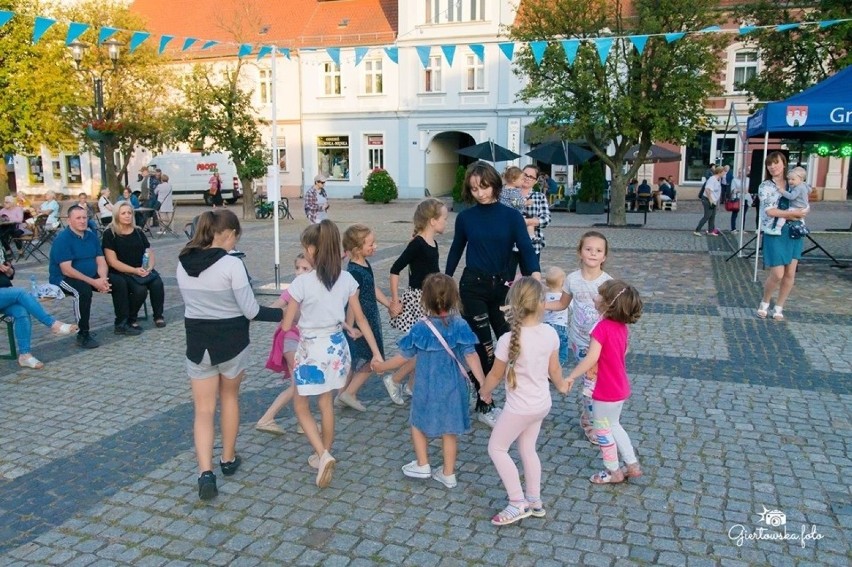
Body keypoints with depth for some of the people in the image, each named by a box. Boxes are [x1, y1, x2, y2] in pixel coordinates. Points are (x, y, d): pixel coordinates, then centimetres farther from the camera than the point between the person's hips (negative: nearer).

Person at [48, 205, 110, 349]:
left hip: (91, 277, 7)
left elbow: (101, 261, 2)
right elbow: (67, 270, -23)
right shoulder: (62, 239, -16)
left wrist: (103, 279, -19)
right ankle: (83, 334, -27)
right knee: (83, 290, -37)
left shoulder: (91, 236, 5)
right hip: (64, 279, -7)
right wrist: (93, 282, -28)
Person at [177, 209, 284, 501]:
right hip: (231, 341, -3)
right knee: (229, 398, 20)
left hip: (197, 342, 3)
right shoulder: (232, 264, -18)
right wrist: (283, 313, -3)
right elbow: (251, 311, -16)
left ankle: (205, 472, -3)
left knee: (203, 409, 9)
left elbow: (192, 301, 11)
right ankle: (228, 459, 34)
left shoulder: (183, 262, 0)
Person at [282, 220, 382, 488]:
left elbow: (287, 325, -11)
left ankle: (323, 456, -1)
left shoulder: (302, 282, -19)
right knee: (326, 403, 22)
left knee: (301, 406, 14)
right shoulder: (347, 279, -5)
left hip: (312, 349, -5)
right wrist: (376, 353, 5)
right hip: (337, 346, 5)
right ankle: (324, 455, 34)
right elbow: (361, 319, 0)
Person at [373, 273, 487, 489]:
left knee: (418, 423, 21)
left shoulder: (420, 328, -14)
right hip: (452, 389, 3)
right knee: (449, 430, 14)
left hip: (427, 389, -2)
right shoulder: (460, 326, -10)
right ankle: (448, 474, 23)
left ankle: (422, 465, 25)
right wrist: (483, 383, -5)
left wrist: (382, 366, 10)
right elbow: (471, 356, -10)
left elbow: (404, 357, -6)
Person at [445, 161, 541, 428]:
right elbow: (456, 250, 11)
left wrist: (536, 275, -32)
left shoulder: (511, 216, -3)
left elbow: (526, 249, -13)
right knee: (482, 347, 1)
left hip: (503, 287, 1)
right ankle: (485, 407, 13)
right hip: (473, 287, -1)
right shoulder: (465, 217, 0)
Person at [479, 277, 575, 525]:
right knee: (527, 449, 23)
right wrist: (562, 386, 26)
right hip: (542, 404, 6)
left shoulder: (508, 340, -25)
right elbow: (554, 369, 4)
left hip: (519, 407, -6)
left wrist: (484, 392, 10)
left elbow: (495, 375, -11)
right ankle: (535, 501, 33)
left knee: (496, 448, 11)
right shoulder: (550, 333, -10)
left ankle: (518, 503, 12)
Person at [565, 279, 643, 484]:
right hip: (620, 388, 8)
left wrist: (570, 377, -23)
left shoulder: (602, 328, -26)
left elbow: (591, 359, -30)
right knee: (614, 426, 25)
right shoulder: (621, 326, -1)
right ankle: (632, 465, 33)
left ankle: (613, 472, 26)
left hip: (605, 391, -8)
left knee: (603, 431, 11)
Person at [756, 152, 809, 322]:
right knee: (777, 274, -7)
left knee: (790, 274, 4)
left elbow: (805, 208, 5)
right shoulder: (765, 186, -3)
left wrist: (790, 214, -14)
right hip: (775, 233, -4)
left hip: (794, 232, 4)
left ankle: (779, 307, 18)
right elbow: (770, 211, -14)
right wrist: (793, 213, -15)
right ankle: (764, 303, 17)